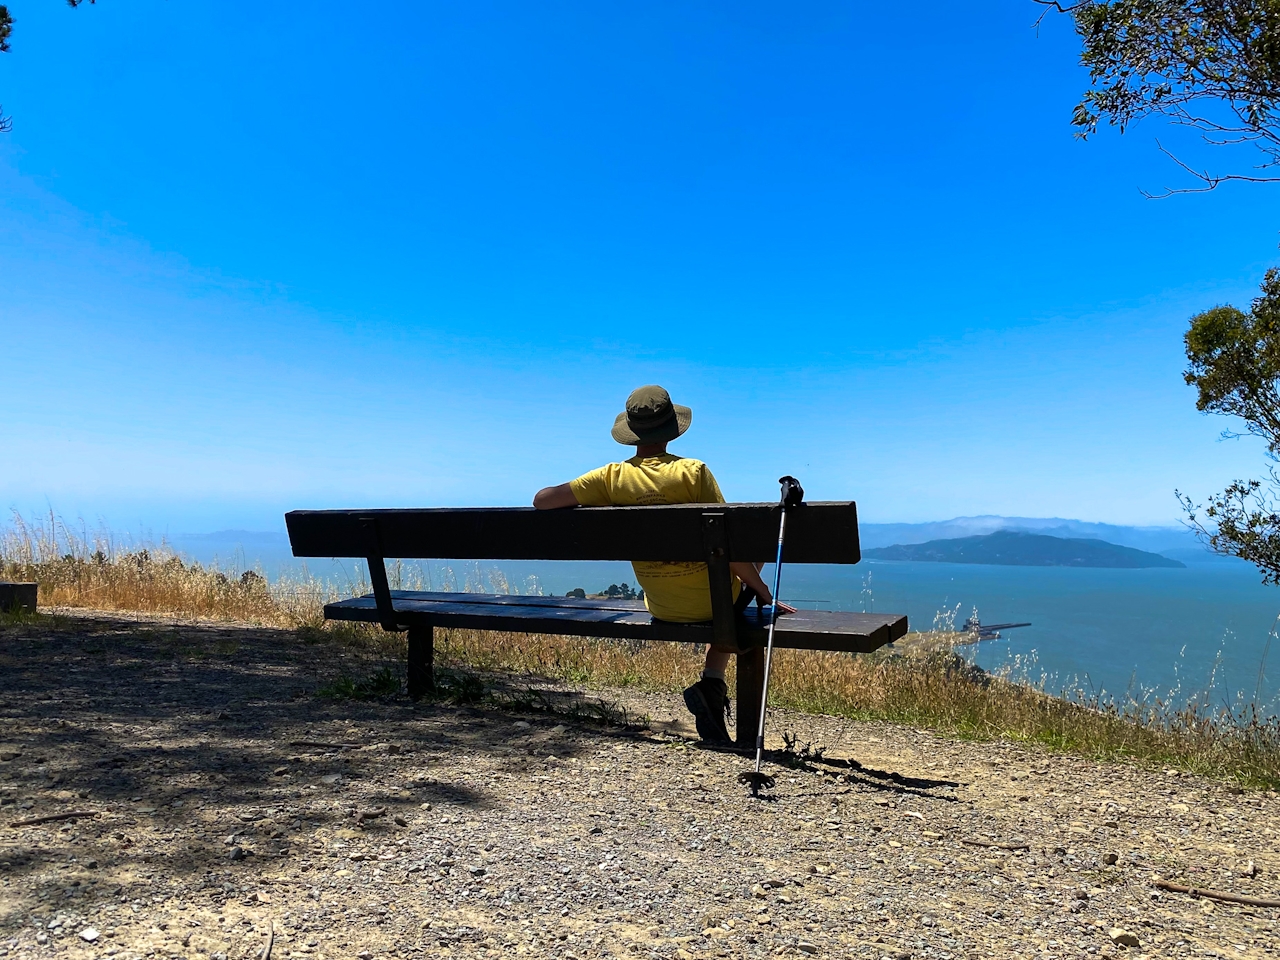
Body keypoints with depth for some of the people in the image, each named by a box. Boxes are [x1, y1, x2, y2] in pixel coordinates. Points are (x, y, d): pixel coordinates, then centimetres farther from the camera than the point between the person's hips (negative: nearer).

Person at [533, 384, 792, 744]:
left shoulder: (612, 477, -8)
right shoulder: (693, 471, -16)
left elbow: (542, 500, -7)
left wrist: (583, 499, 11)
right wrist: (765, 595, -7)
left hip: (661, 610, 6)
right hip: (710, 602, -6)